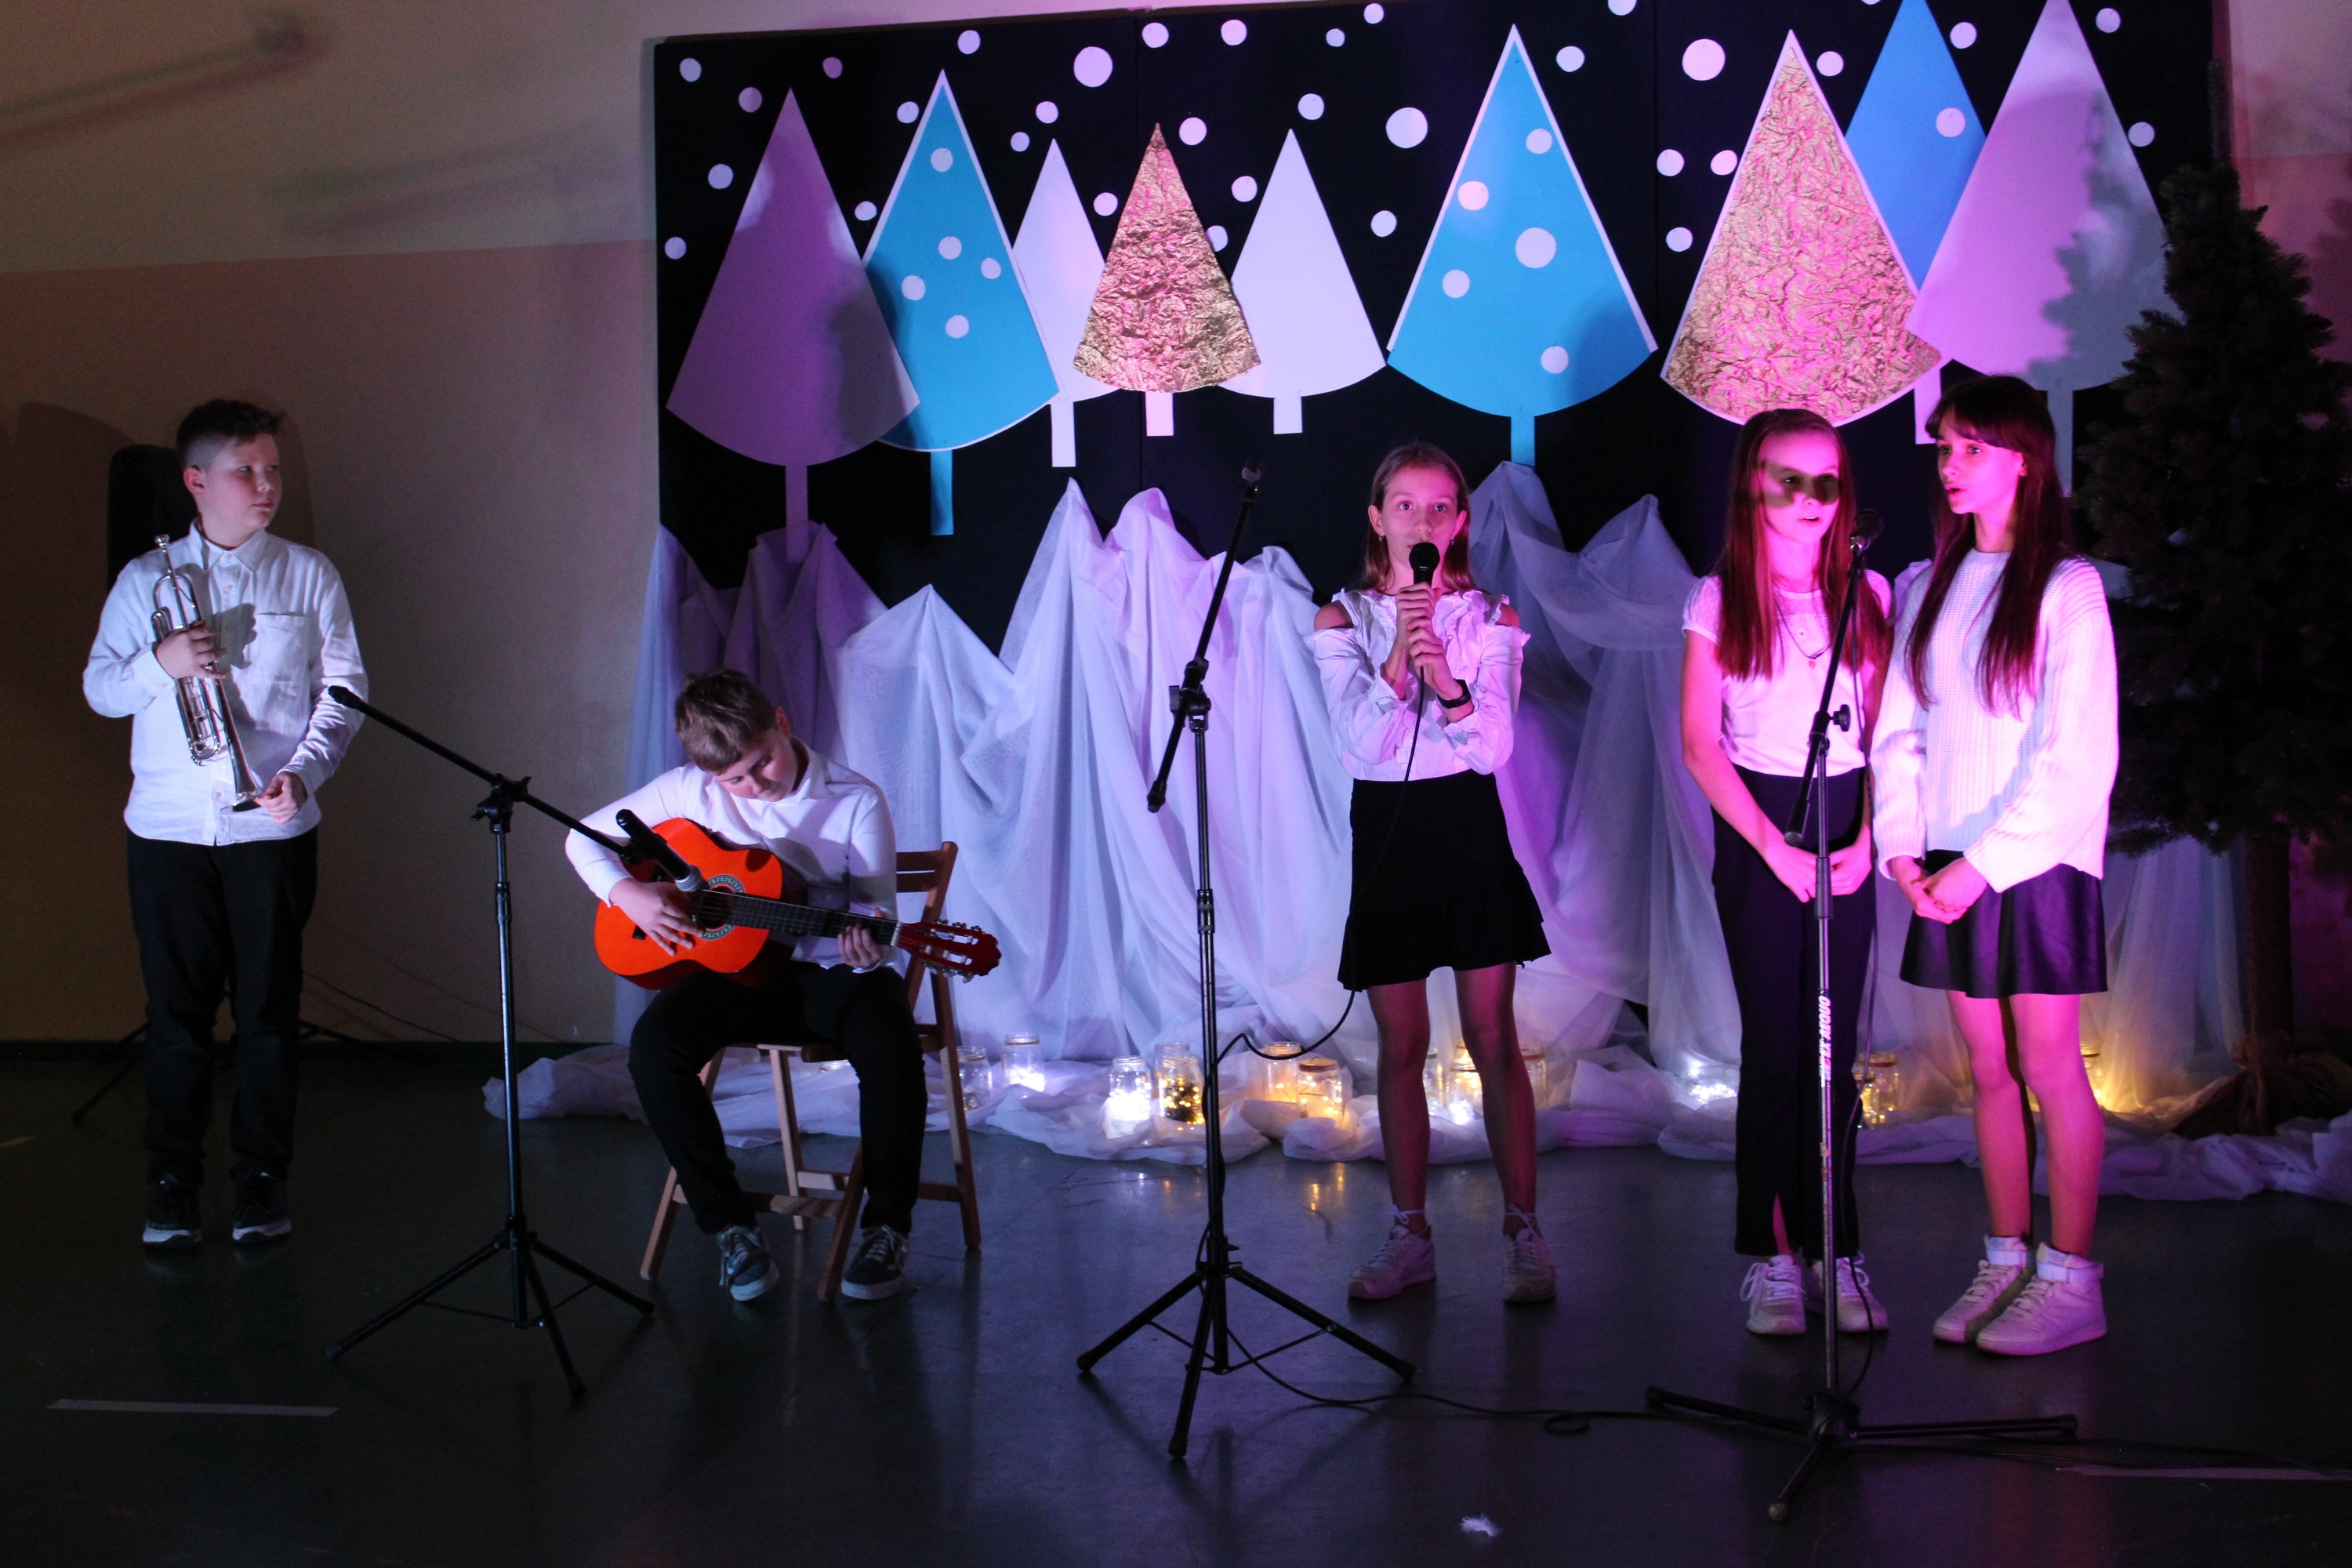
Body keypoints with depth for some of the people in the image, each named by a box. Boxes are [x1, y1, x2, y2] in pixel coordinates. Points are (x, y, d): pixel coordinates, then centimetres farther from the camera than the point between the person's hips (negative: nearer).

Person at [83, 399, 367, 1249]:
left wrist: (303, 771, -12)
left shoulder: (308, 573, 5)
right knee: (177, 1010, 3)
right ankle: (172, 1186, 14)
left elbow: (342, 687, 3)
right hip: (167, 827, 1)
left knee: (269, 1009, 3)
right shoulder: (146, 578, 7)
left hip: (274, 828, 0)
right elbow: (100, 688, 9)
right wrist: (160, 662, -12)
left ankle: (263, 1181, 15)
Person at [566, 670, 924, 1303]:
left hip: (832, 970, -2)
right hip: (738, 967, 2)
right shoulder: (691, 791, -1)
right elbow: (586, 839, 9)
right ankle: (730, 1226, -15)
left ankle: (886, 1227, -13)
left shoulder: (856, 801, -7)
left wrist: (866, 943, -31)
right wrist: (627, 894, -10)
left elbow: (876, 913, -6)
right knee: (653, 1043, -27)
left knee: (892, 1046, -34)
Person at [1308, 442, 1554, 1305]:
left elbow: (1494, 746, -9)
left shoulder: (1489, 619, 2)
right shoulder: (1341, 621, 2)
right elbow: (1364, 740, -11)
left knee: (1493, 1038, 0)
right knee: (1401, 1045, 6)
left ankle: (1524, 1232, 7)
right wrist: (1399, 658, -25)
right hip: (1387, 830, 1)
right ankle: (1409, 1235, 16)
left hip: (1470, 827, -1)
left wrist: (1447, 678, -25)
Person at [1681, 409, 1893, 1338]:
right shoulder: (1719, 601, 0)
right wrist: (1776, 847, -9)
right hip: (1757, 825, -2)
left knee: (1833, 1046, 3)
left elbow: (1885, 734, 7)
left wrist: (1865, 838, -7)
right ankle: (1775, 1259, 6)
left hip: (1847, 819, 2)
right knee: (1775, 1044, -1)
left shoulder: (1867, 595, 7)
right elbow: (1700, 745, -3)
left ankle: (1835, 1253, 10)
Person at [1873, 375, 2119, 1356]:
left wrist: (1983, 862, -15)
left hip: (2037, 858, -5)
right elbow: (1899, 729, 10)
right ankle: (2006, 1262, 16)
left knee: (2049, 1063, -3)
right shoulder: (1931, 589, 12)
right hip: (1951, 866, 5)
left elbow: (2074, 753, -11)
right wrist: (1904, 844, -3)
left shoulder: (2065, 587, -6)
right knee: (1988, 1066, 8)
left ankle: (2071, 1278, 4)